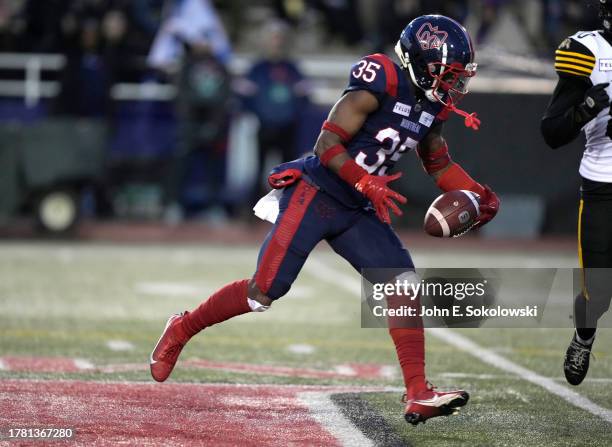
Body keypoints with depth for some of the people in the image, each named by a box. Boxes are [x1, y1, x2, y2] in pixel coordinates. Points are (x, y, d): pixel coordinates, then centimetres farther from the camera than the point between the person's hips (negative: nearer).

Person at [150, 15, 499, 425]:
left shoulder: (432, 107, 7)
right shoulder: (382, 85, -18)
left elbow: (439, 163, 25)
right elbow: (327, 145, -19)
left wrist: (476, 192, 9)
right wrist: (367, 184, -27)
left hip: (358, 212, 8)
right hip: (316, 194, -8)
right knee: (265, 291, -7)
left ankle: (418, 395, -10)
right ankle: (181, 330, 17)